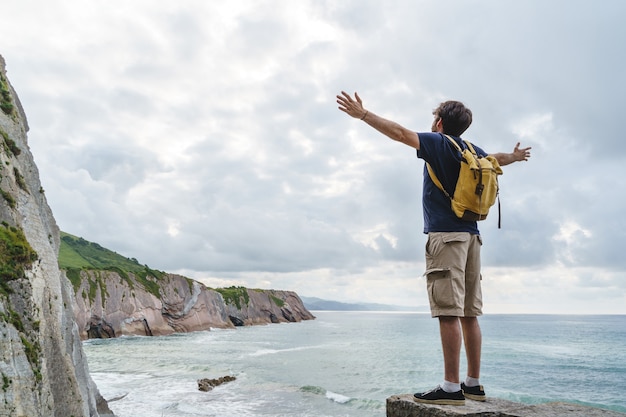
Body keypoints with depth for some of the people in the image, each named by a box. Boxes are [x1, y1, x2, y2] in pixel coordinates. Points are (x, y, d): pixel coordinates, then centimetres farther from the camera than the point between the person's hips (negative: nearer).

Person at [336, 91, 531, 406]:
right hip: (471, 235, 8)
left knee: (449, 312, -10)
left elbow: (400, 133, -12)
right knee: (469, 314, 8)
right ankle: (474, 384, 13)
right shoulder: (474, 151, 18)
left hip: (445, 235, -8)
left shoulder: (438, 143, -2)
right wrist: (517, 155, 59)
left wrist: (363, 114, -7)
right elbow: (499, 159, 38)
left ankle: (451, 387, -9)